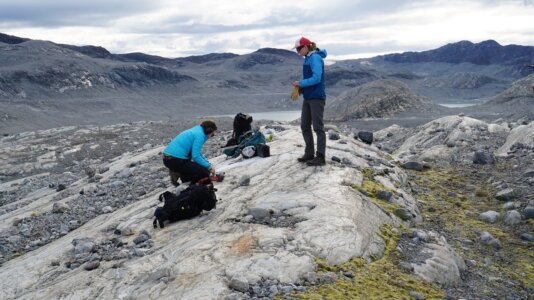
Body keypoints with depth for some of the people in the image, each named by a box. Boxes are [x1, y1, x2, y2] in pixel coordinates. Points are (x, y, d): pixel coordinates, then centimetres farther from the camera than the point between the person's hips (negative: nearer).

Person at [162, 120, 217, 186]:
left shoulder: (196, 130, 19)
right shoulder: (200, 135, -10)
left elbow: (197, 153, 26)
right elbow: (196, 156, -17)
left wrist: (208, 164, 18)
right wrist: (209, 167, -6)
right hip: (176, 161, -10)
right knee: (204, 172, -5)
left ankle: (177, 172, 11)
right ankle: (179, 175, -7)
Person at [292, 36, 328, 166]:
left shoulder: (315, 58, -14)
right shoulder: (308, 58, 13)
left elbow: (316, 78, -22)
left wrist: (301, 83, -13)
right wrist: (300, 87, 2)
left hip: (316, 97, -9)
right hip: (308, 97, 9)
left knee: (318, 127, -5)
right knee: (305, 126, 12)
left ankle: (320, 157, 0)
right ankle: (309, 153, 21)